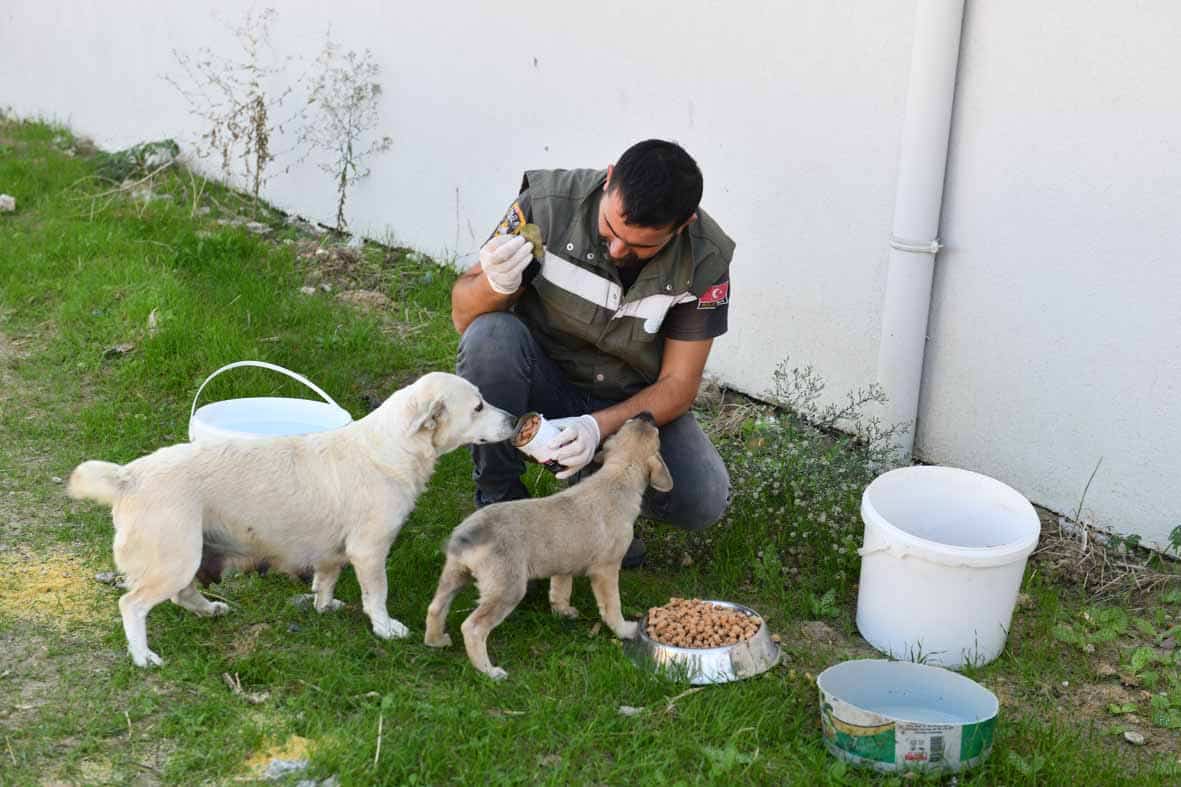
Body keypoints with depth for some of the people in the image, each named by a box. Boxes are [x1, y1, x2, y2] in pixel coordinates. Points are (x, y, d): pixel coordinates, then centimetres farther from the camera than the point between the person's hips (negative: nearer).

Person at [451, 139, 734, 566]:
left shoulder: (706, 261, -18)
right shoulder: (548, 203, -21)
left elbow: (678, 384, -13)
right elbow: (464, 317, -13)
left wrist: (599, 427, -31)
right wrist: (495, 285, -37)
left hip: (633, 404, 1)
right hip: (543, 383, 0)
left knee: (701, 501, -27)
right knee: (491, 335, -33)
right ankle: (499, 505, -14)